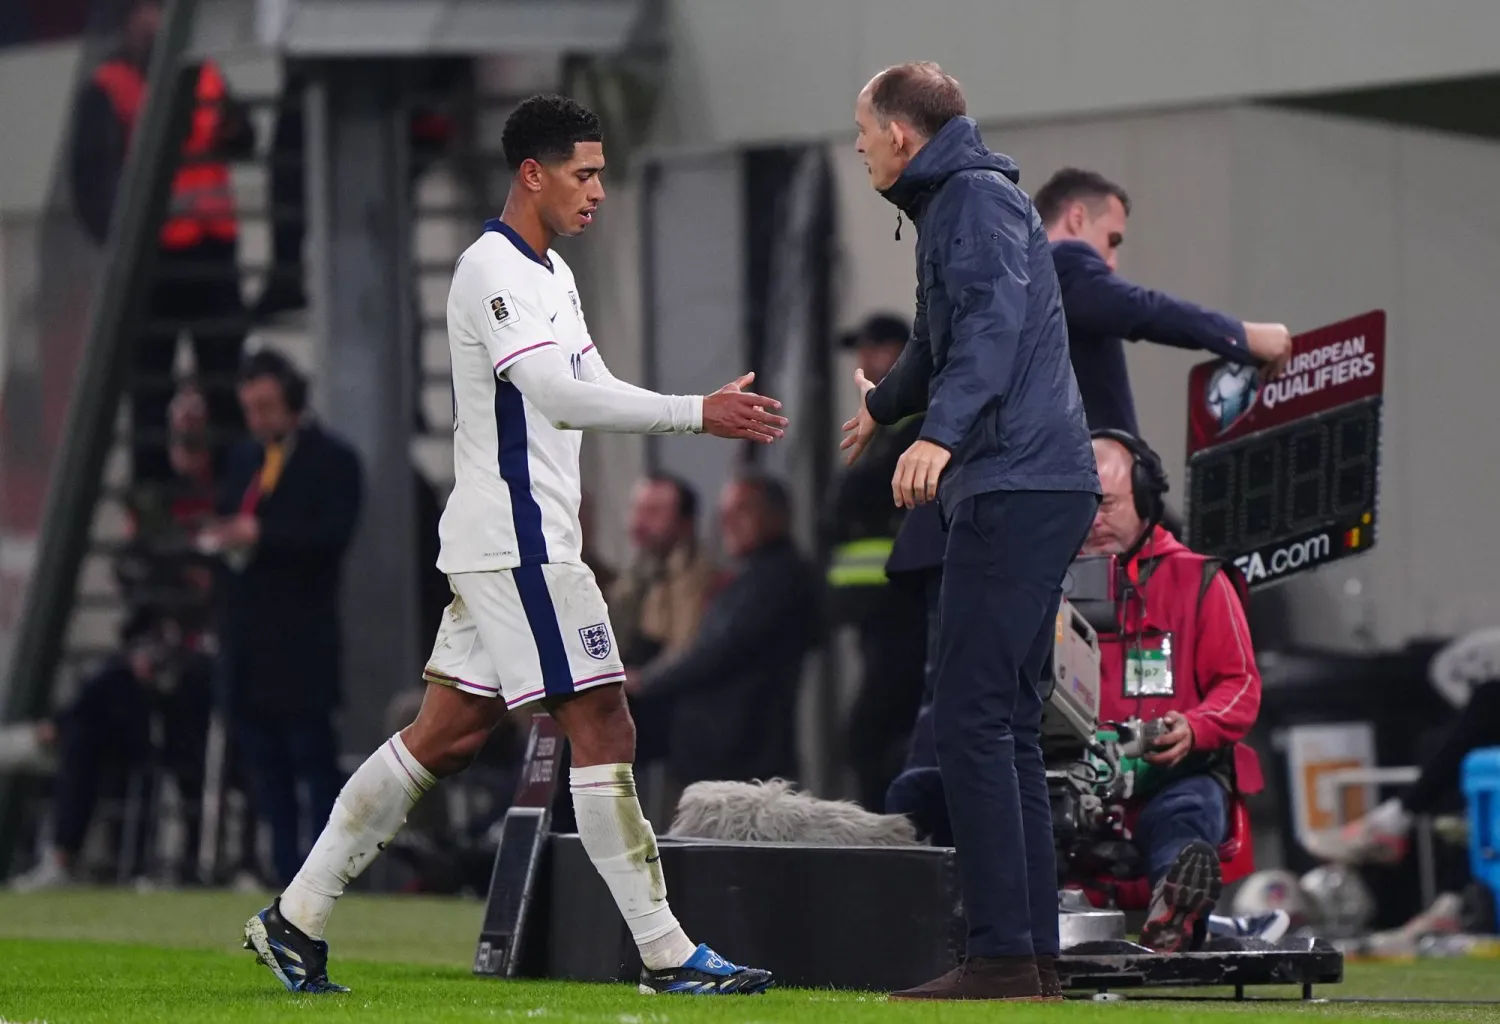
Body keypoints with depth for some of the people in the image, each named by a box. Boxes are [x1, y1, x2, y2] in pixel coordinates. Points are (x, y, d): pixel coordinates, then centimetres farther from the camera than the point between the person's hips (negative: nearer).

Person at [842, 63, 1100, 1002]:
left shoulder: (978, 199, -7)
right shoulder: (952, 203, 24)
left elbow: (996, 319, -25)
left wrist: (941, 432, -40)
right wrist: (883, 403, 60)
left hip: (1017, 490, -10)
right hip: (1030, 490, 10)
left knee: (973, 722, -12)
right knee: (1008, 726, 11)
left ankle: (1003, 956, -14)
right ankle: (1035, 954, 13)